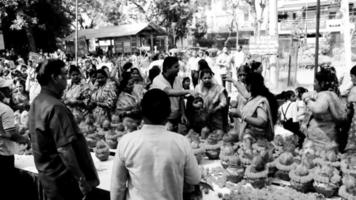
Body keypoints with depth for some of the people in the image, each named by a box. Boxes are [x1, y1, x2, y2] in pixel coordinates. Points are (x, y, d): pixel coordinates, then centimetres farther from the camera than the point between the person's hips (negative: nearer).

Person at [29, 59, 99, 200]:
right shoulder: (55, 107, -23)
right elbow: (64, 149, -27)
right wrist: (81, 179, -23)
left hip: (46, 173, 9)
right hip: (62, 177, -9)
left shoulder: (37, 102, 6)